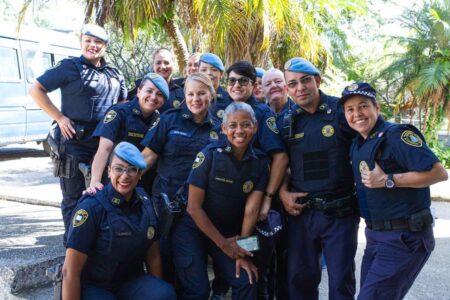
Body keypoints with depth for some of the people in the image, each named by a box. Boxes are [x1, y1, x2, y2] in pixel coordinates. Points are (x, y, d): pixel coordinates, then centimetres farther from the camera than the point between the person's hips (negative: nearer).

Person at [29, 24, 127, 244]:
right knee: (72, 197, 4)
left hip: (104, 144, 6)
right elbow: (36, 90, -5)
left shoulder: (115, 75, 13)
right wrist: (59, 117, -12)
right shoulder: (70, 67, -3)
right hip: (75, 142, -5)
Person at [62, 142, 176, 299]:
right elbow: (70, 270, -18)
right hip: (92, 286, -4)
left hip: (131, 281, 5)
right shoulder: (92, 206, -17)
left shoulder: (145, 204, -2)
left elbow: (153, 256, 7)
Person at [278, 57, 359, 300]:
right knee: (299, 279, 15)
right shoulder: (287, 121, 6)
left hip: (340, 213, -3)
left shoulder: (342, 110, -7)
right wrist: (282, 192, 1)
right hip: (299, 212, 4)